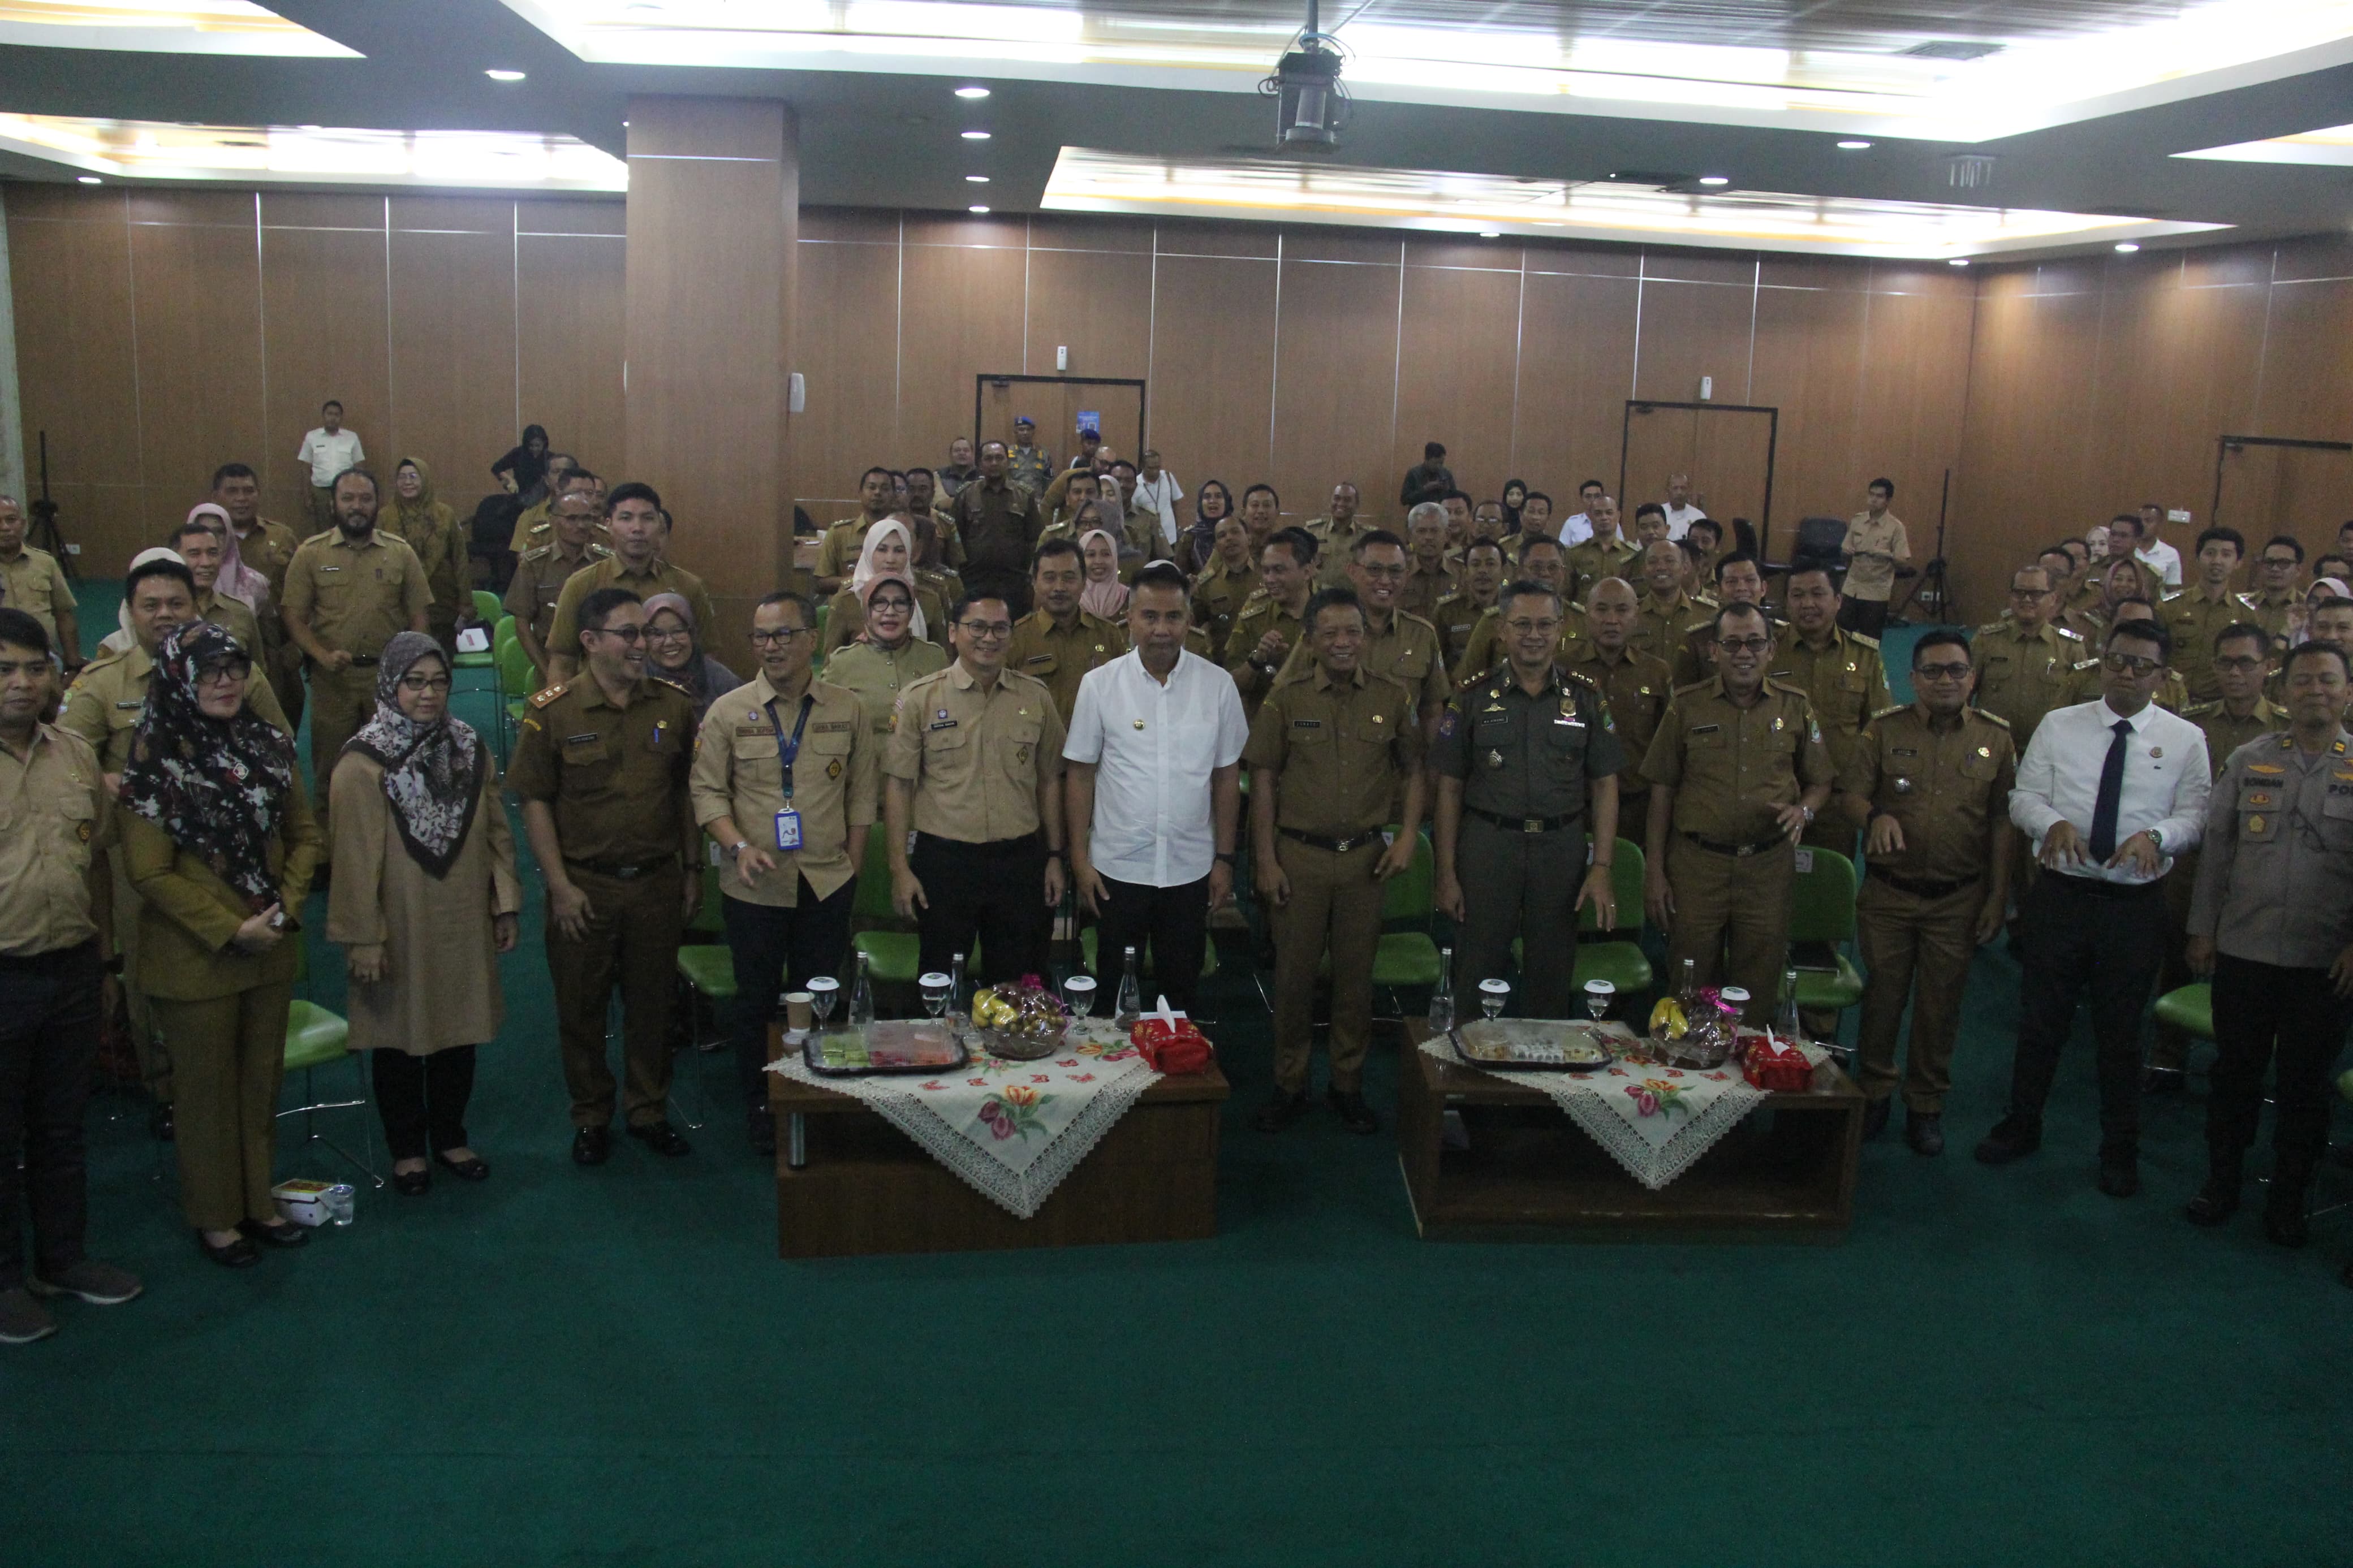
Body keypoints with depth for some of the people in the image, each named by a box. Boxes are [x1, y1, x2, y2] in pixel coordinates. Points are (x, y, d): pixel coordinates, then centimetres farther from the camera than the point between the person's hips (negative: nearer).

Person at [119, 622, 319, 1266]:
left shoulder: (266, 746, 1)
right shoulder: (155, 765, -14)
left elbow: (304, 836, 7)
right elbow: (151, 873, -14)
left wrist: (286, 908, -7)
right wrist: (229, 931, -16)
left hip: (271, 953, 5)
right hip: (195, 959, -5)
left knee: (262, 1078, 15)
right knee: (207, 1087, 10)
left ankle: (257, 1198, 31)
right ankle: (214, 1215, 25)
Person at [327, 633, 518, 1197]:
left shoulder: (469, 748, 2)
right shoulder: (363, 764, -13)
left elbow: (497, 832, 7)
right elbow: (356, 859, -13)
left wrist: (506, 904, 3)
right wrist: (363, 938, -13)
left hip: (464, 925, 4)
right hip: (400, 932, -4)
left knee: (460, 1032, 14)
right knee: (401, 1038, 9)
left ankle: (450, 1137, 32)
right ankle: (407, 1150, 26)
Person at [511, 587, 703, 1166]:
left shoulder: (674, 706, 2)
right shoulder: (552, 712, -7)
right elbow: (535, 801, -6)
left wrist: (692, 869, 9)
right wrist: (560, 885, -10)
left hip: (658, 882, 2)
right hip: (584, 885, -2)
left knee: (652, 1003, 12)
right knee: (581, 1007, 9)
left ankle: (649, 1111, 29)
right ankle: (591, 1119, 26)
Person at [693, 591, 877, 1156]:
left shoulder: (847, 709, 3)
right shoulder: (728, 712, -1)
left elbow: (863, 790, 8)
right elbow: (708, 791, 0)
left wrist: (852, 864, 4)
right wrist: (739, 845, -15)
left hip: (827, 882, 1)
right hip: (755, 885, -1)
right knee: (756, 998, 9)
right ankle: (758, 1105, 24)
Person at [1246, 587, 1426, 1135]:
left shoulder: (1394, 698, 2)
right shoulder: (1287, 697, -2)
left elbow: (1415, 771, 10)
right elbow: (1263, 777, 0)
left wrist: (1408, 835, -3)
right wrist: (1265, 859, -4)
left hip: (1365, 856, 1)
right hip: (1299, 855, -1)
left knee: (1356, 974, 9)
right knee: (1294, 973, 5)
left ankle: (1348, 1085, 24)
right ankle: (1289, 1086, 20)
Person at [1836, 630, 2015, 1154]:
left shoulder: (1995, 738, 2)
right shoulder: (1884, 730, 0)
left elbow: (2002, 823, 2)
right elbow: (1849, 795, -3)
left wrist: (1997, 898, 0)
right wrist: (1875, 816, -26)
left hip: (1958, 900, 0)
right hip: (1888, 894, 0)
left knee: (1941, 1005, 8)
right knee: (1882, 996, 9)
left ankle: (1927, 1104, 24)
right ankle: (1875, 1091, 28)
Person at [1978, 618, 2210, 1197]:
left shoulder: (2186, 740, 0)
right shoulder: (2059, 726, 2)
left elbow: (2195, 816, -1)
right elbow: (2024, 795, 2)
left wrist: (2156, 835, -22)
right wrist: (2053, 822, -20)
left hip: (2136, 905, -1)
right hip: (2059, 894, 1)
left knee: (2121, 1030, 11)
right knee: (2040, 1018, 11)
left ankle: (2120, 1150, 28)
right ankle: (2022, 1126, 30)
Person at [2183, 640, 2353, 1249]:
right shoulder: (2249, 760, 4)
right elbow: (2216, 848, 6)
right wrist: (2202, 929, 5)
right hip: (2243, 949, 1)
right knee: (2235, 1073, 11)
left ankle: (2288, 1200, 25)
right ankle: (2222, 1182, 28)